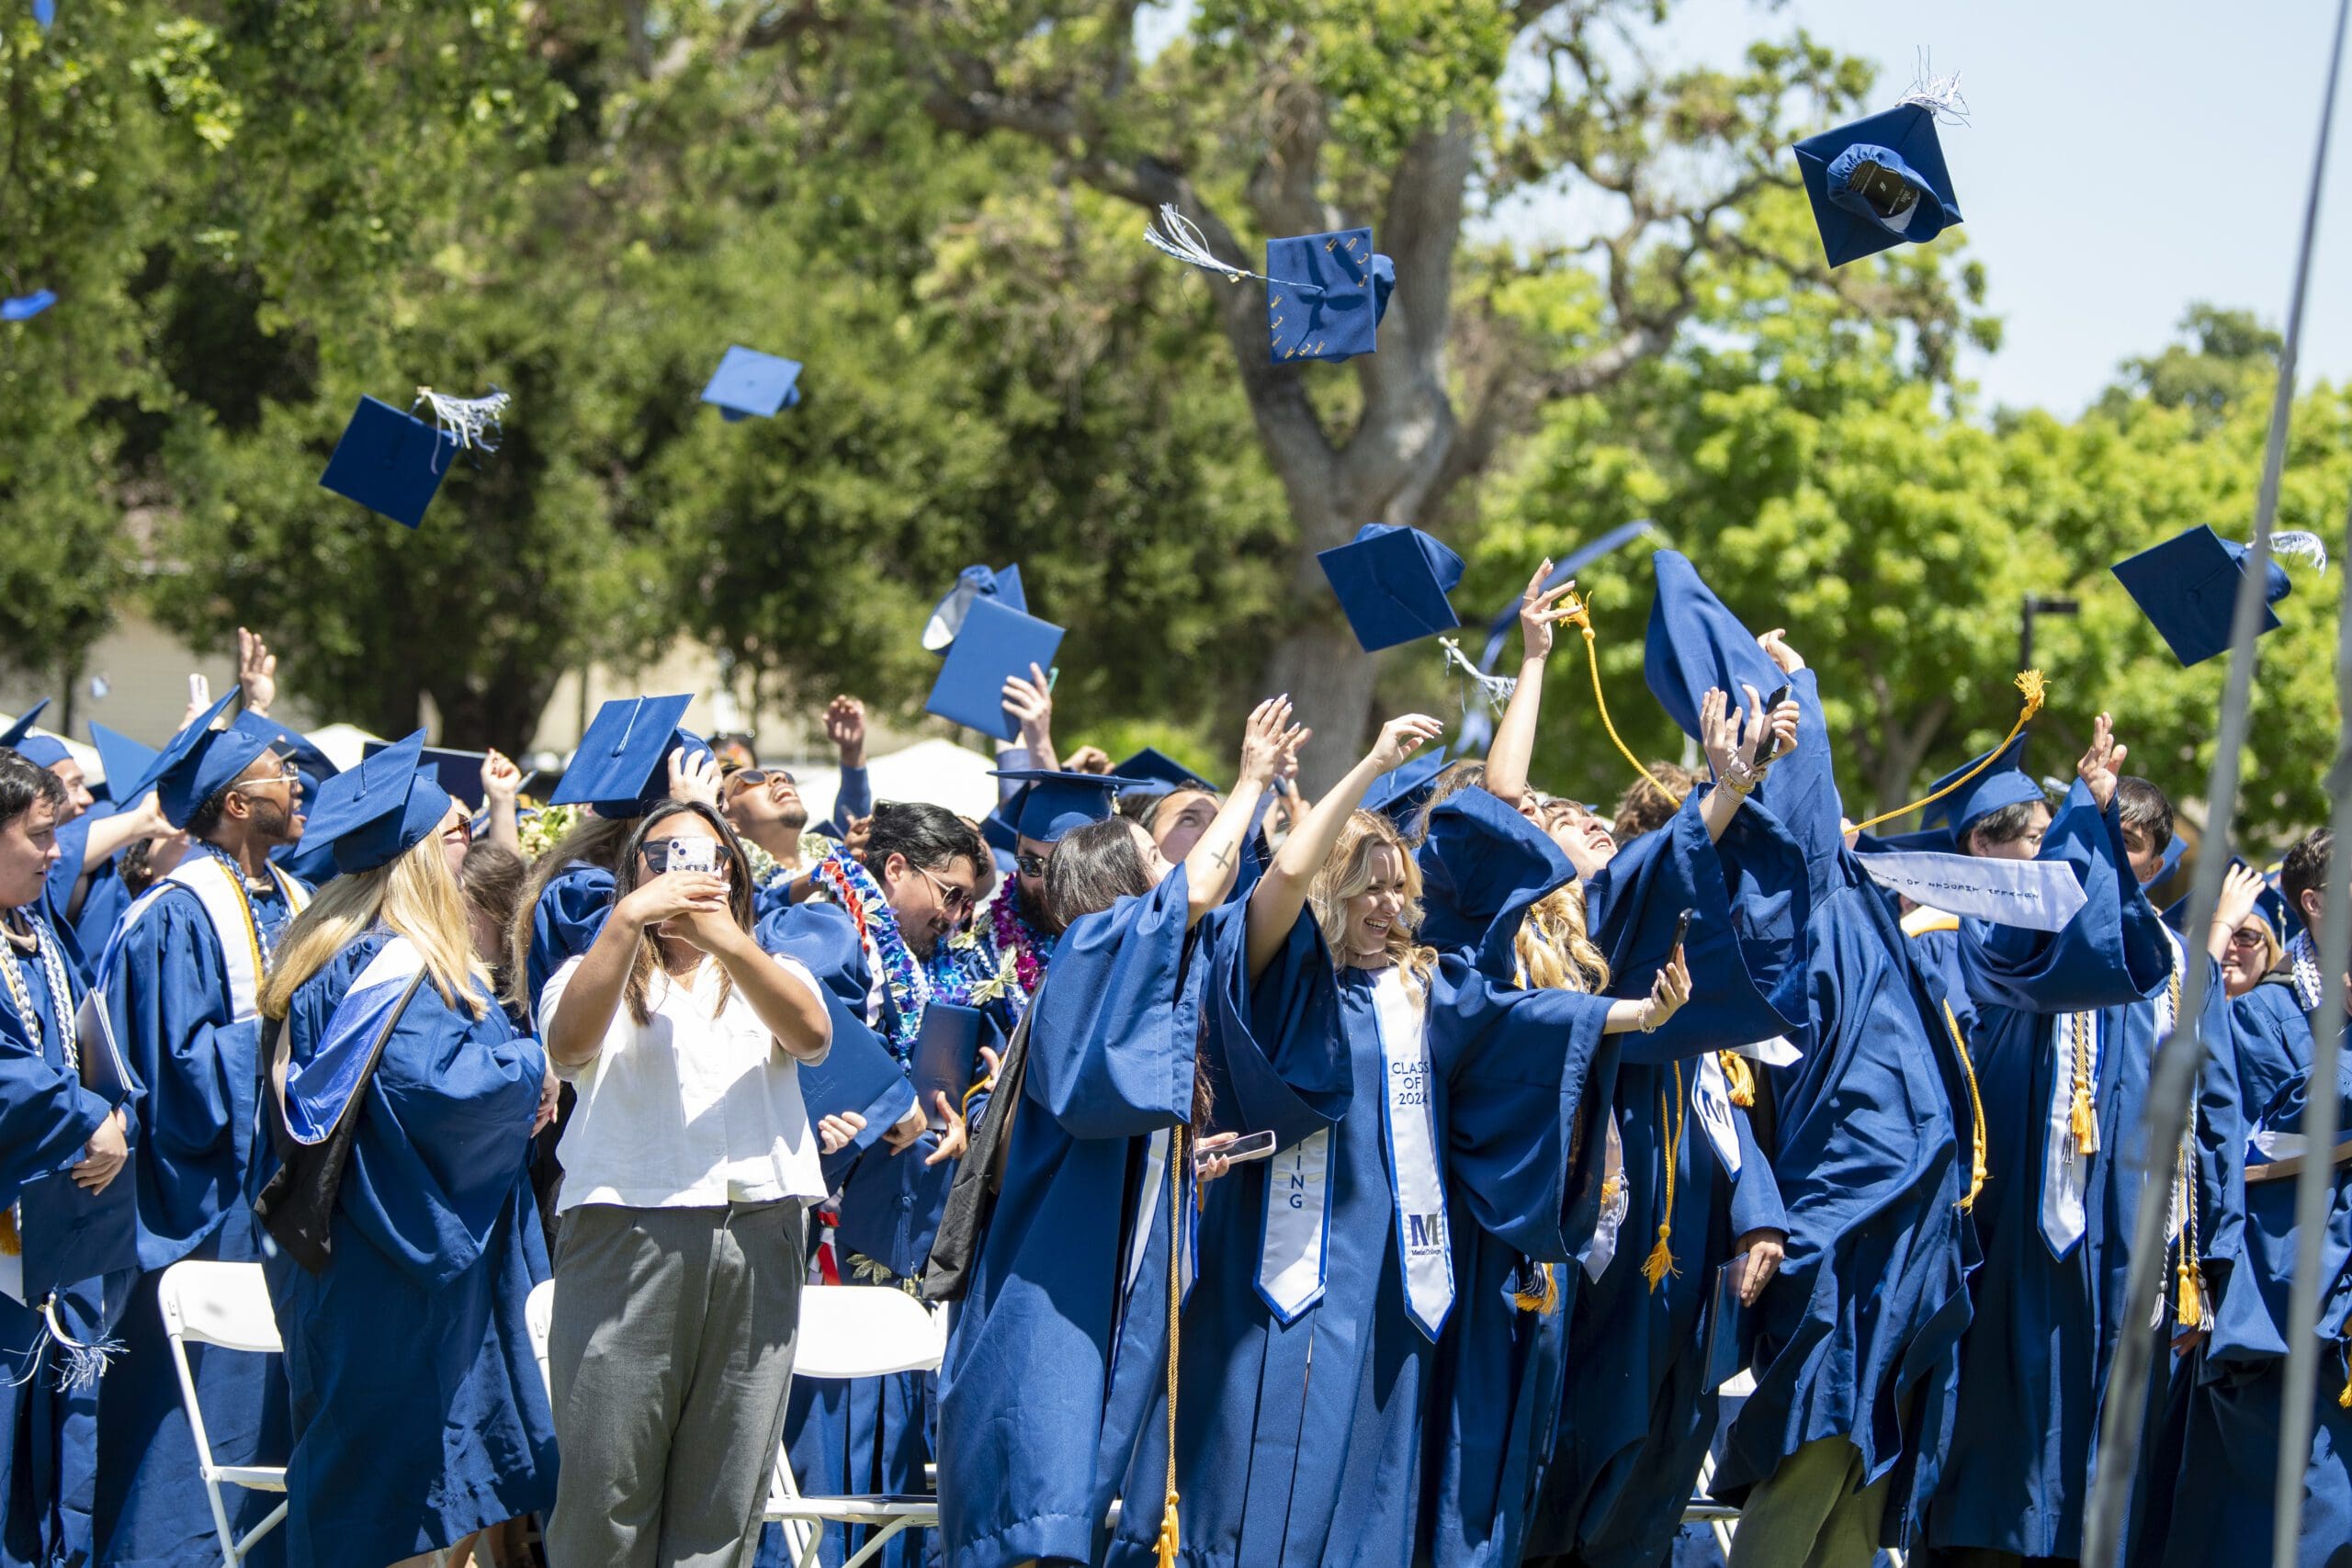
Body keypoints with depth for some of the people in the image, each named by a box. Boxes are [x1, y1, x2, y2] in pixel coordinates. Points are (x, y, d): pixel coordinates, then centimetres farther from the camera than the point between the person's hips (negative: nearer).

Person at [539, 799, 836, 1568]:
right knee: (607, 1492, -6)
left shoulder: (769, 978, 19)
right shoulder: (598, 977, 14)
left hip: (756, 1238, 2)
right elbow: (570, 1044, -10)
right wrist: (629, 920, -21)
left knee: (723, 1505, 0)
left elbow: (812, 1031, -6)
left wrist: (726, 940, -21)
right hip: (628, 1237, -2)